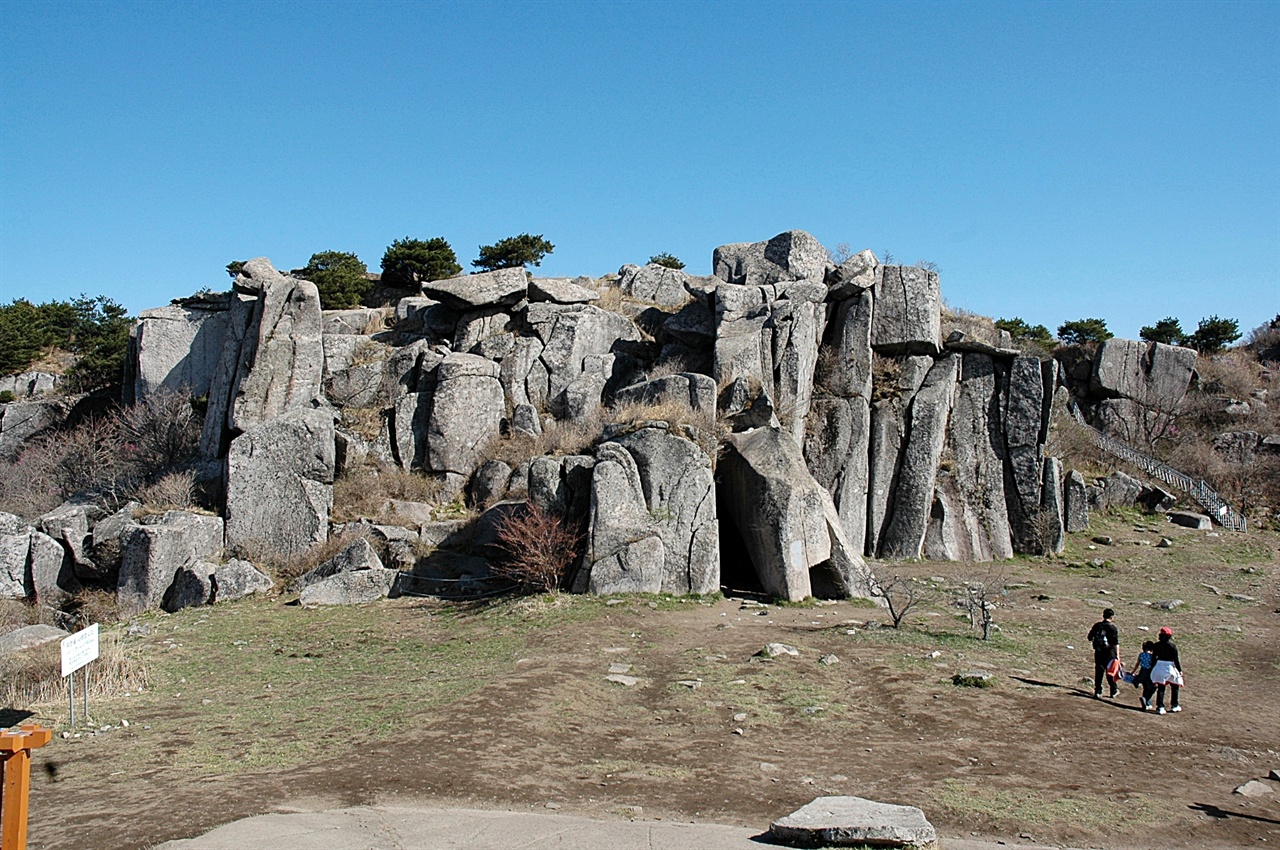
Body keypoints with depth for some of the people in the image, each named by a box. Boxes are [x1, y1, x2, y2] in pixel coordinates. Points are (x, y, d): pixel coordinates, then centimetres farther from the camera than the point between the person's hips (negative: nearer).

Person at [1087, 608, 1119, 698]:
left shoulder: (1097, 625, 1)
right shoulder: (1113, 627, -10)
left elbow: (1089, 638, 7)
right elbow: (1116, 643, -13)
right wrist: (1117, 654, -9)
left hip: (1098, 652, 3)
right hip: (1109, 653, -2)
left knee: (1098, 672, 7)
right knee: (1110, 672, 11)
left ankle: (1097, 692, 6)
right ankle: (1114, 691, 25)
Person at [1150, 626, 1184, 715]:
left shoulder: (1157, 645, 0)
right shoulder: (1173, 645, -10)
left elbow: (1154, 657, 4)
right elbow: (1176, 659, -9)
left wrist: (1152, 668, 13)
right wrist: (1180, 670, -1)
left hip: (1159, 667, 3)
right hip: (1170, 667, -3)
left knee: (1160, 687, 5)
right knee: (1175, 686, 17)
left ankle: (1160, 707, -1)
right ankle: (1174, 706, 24)